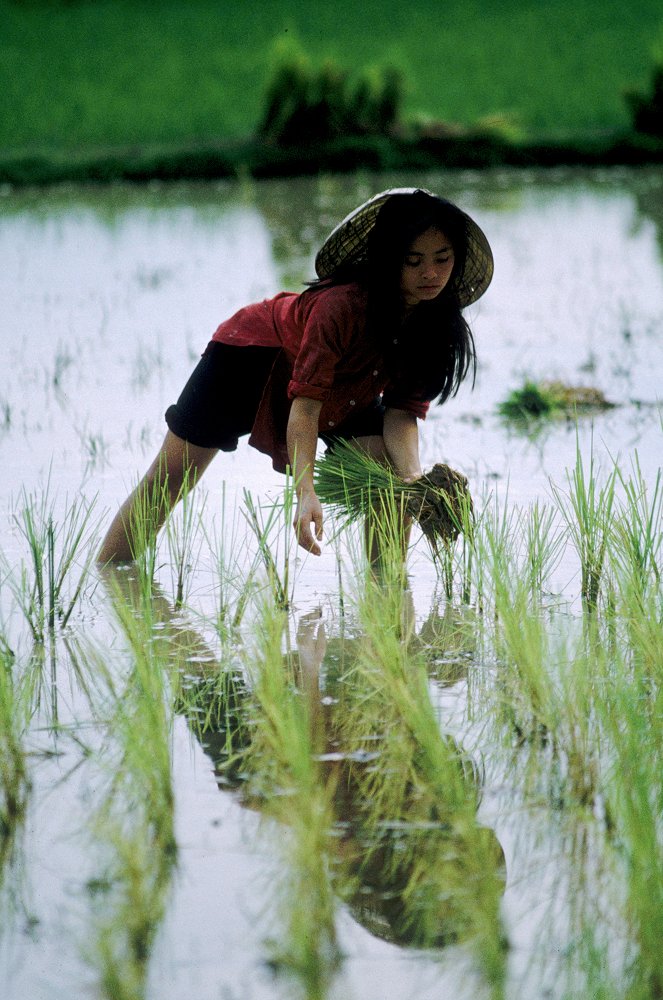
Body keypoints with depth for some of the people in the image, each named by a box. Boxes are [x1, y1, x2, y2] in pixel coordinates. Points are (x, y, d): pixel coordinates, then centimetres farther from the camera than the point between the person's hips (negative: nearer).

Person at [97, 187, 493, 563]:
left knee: (393, 476, -17)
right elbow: (305, 404, -41)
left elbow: (404, 411, -22)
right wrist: (307, 494, -51)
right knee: (168, 481, -3)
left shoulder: (438, 324, -22)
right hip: (250, 355, -5)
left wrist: (413, 476, -41)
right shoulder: (342, 304, -40)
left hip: (345, 392, 5)